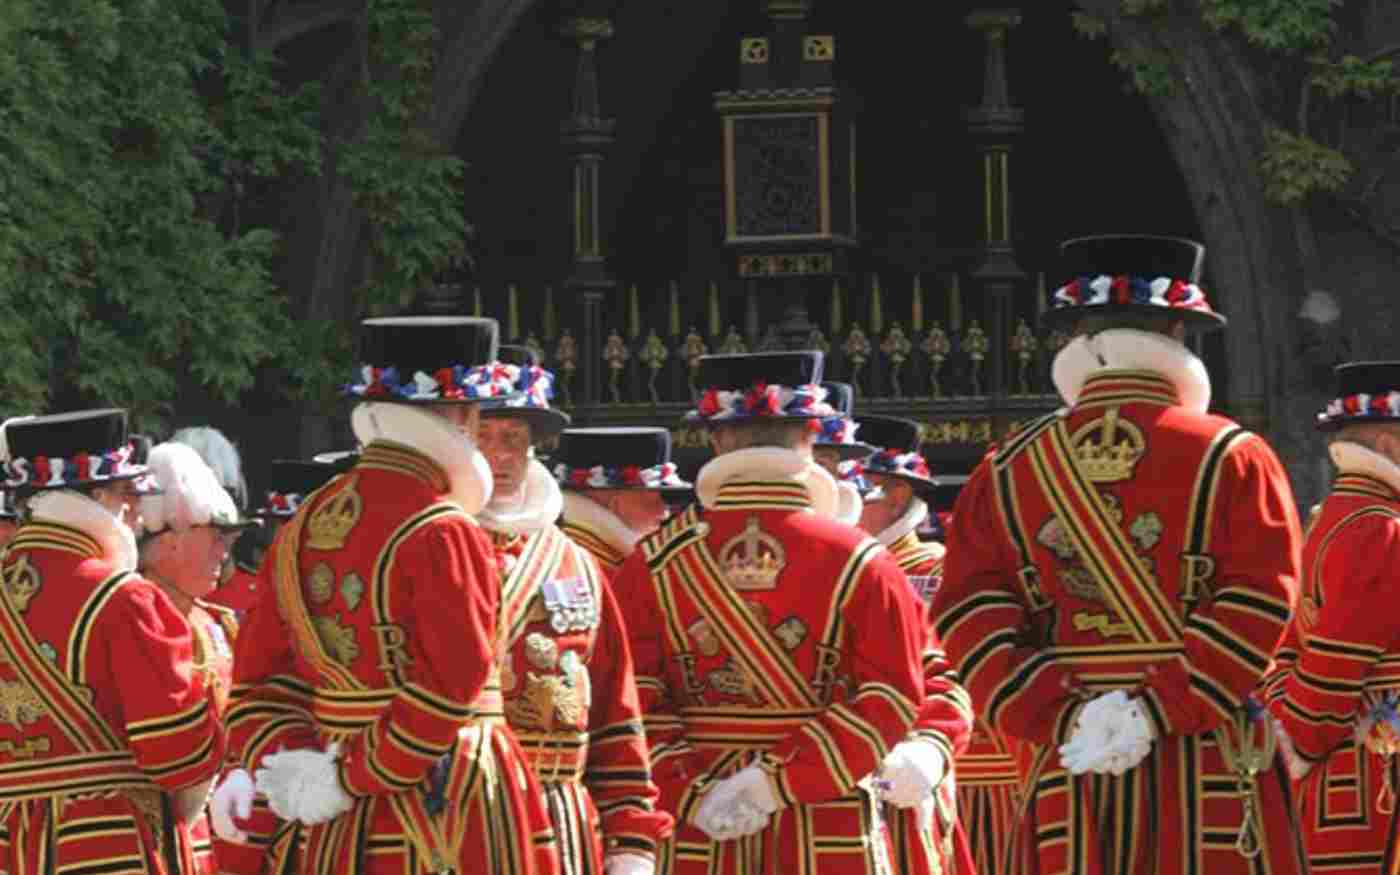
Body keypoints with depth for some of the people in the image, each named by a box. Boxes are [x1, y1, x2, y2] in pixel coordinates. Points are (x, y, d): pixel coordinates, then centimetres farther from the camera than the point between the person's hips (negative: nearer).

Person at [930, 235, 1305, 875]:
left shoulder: (1006, 472, 7)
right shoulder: (1234, 459, -2)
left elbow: (969, 614, -1)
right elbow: (1258, 603, -12)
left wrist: (1063, 717, -7)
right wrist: (1161, 711, -15)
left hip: (1069, 772, 3)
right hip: (1210, 766, -3)